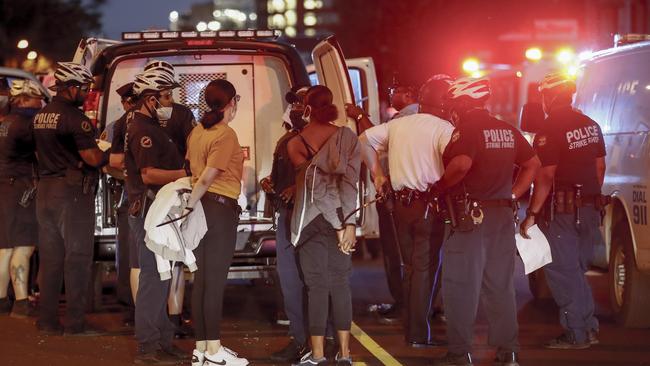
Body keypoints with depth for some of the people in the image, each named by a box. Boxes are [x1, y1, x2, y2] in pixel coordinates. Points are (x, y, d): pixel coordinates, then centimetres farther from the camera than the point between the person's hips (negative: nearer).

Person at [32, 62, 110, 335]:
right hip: (72, 192, -8)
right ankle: (75, 322, -4)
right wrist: (108, 154, 2)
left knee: (50, 258, 12)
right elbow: (93, 158, -18)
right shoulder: (74, 117, -15)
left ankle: (47, 320, 13)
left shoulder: (40, 117, 11)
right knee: (77, 258, -3)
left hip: (45, 189, 8)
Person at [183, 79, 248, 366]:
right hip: (221, 208, -8)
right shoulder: (226, 134, -13)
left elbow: (195, 170, 9)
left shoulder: (197, 132, 9)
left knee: (201, 280, 11)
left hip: (202, 207, 8)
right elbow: (208, 177, -17)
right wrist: (189, 207, -10)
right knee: (215, 281, -5)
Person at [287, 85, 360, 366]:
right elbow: (350, 181, -10)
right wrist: (348, 223, -11)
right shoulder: (347, 137, -3)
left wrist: (337, 225, -8)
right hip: (342, 217, 1)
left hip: (311, 218, -1)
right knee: (340, 283, 7)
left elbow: (314, 184, -9)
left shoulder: (295, 143, -4)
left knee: (317, 285, 1)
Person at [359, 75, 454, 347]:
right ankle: (420, 334, 0)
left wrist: (377, 174, 16)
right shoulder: (444, 129, -11)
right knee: (426, 267, 1)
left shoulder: (398, 124, 9)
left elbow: (365, 139, 16)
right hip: (429, 203, -6)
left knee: (410, 266, 17)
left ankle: (410, 330, 23)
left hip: (401, 202, 6)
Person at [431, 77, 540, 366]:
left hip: (470, 215, -7)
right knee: (500, 285, 11)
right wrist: (513, 194, 16)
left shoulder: (467, 128, -11)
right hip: (503, 215, 7)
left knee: (461, 285, -1)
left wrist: (438, 188, -14)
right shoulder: (507, 131, 12)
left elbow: (461, 164, -28)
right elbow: (533, 164, 19)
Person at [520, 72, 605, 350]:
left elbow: (545, 177, -20)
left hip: (562, 211, -7)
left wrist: (532, 214, -17)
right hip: (589, 209, 7)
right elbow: (600, 166, 14)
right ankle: (588, 328, 20)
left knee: (563, 271, 0)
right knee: (577, 269, 18)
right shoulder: (590, 126, 7)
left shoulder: (550, 129, -16)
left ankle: (577, 334, 0)